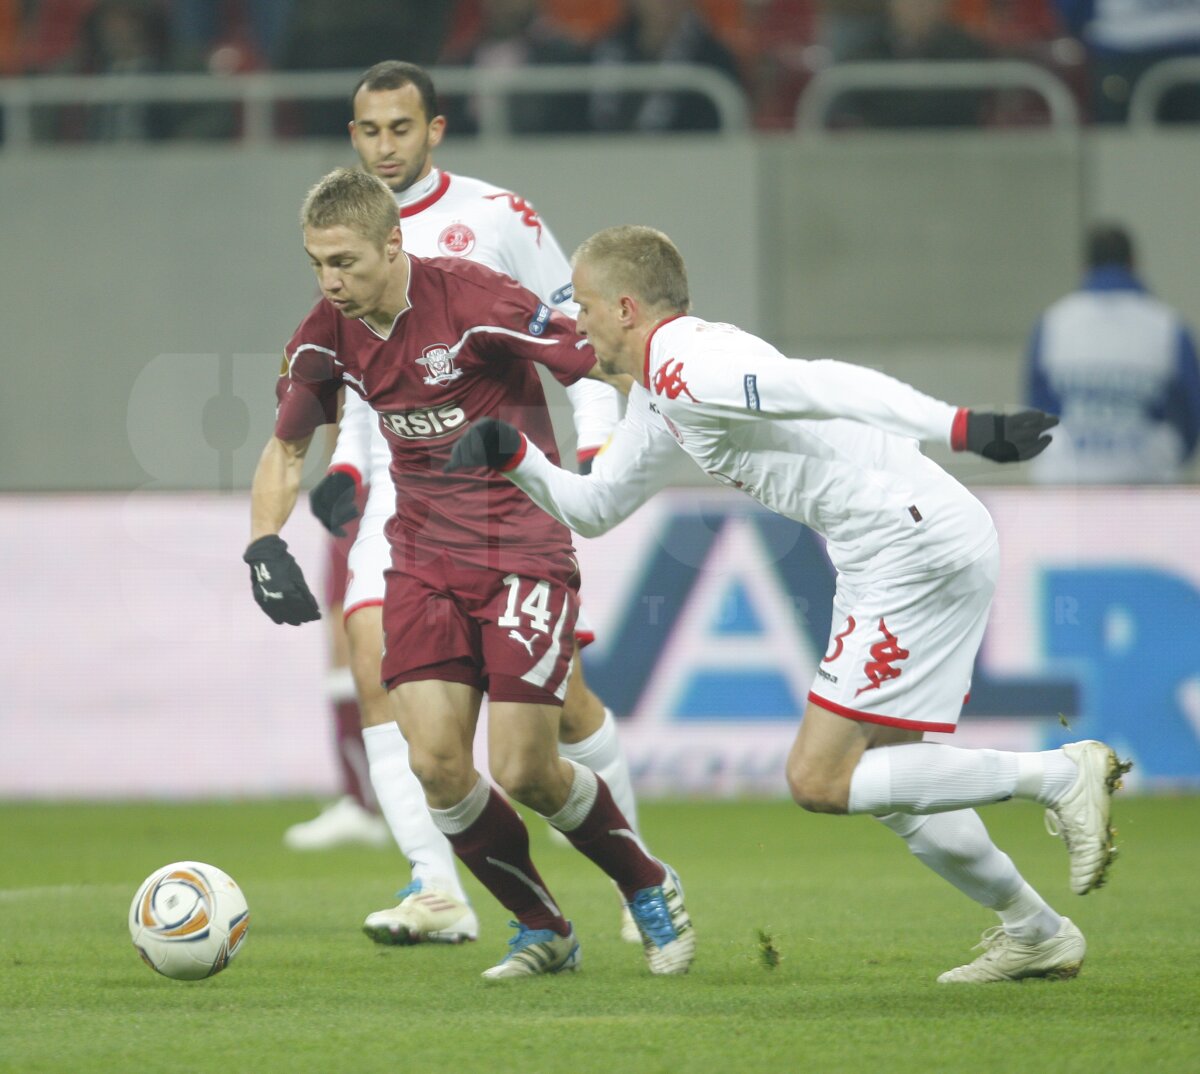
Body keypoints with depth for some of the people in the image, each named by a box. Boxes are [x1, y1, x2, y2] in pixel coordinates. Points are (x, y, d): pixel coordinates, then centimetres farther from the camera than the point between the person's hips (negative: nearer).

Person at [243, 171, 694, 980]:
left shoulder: (473, 299, -20)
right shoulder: (327, 337, -1)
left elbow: (603, 366, -16)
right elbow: (286, 448, 14)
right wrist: (265, 544, 0)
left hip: (524, 553, -5)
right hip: (425, 562, 5)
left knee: (525, 771, -9)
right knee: (435, 762, -10)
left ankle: (652, 892, 20)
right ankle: (542, 931, 13)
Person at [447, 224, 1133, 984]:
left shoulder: (686, 368, -13)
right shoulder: (660, 392, 20)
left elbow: (822, 385, -28)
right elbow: (593, 508, 31)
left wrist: (960, 427, -39)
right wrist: (515, 457, 14)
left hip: (916, 546, -10)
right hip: (920, 548, 10)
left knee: (820, 782, -8)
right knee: (883, 783, 19)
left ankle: (1057, 774, -7)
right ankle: (1037, 934, 26)